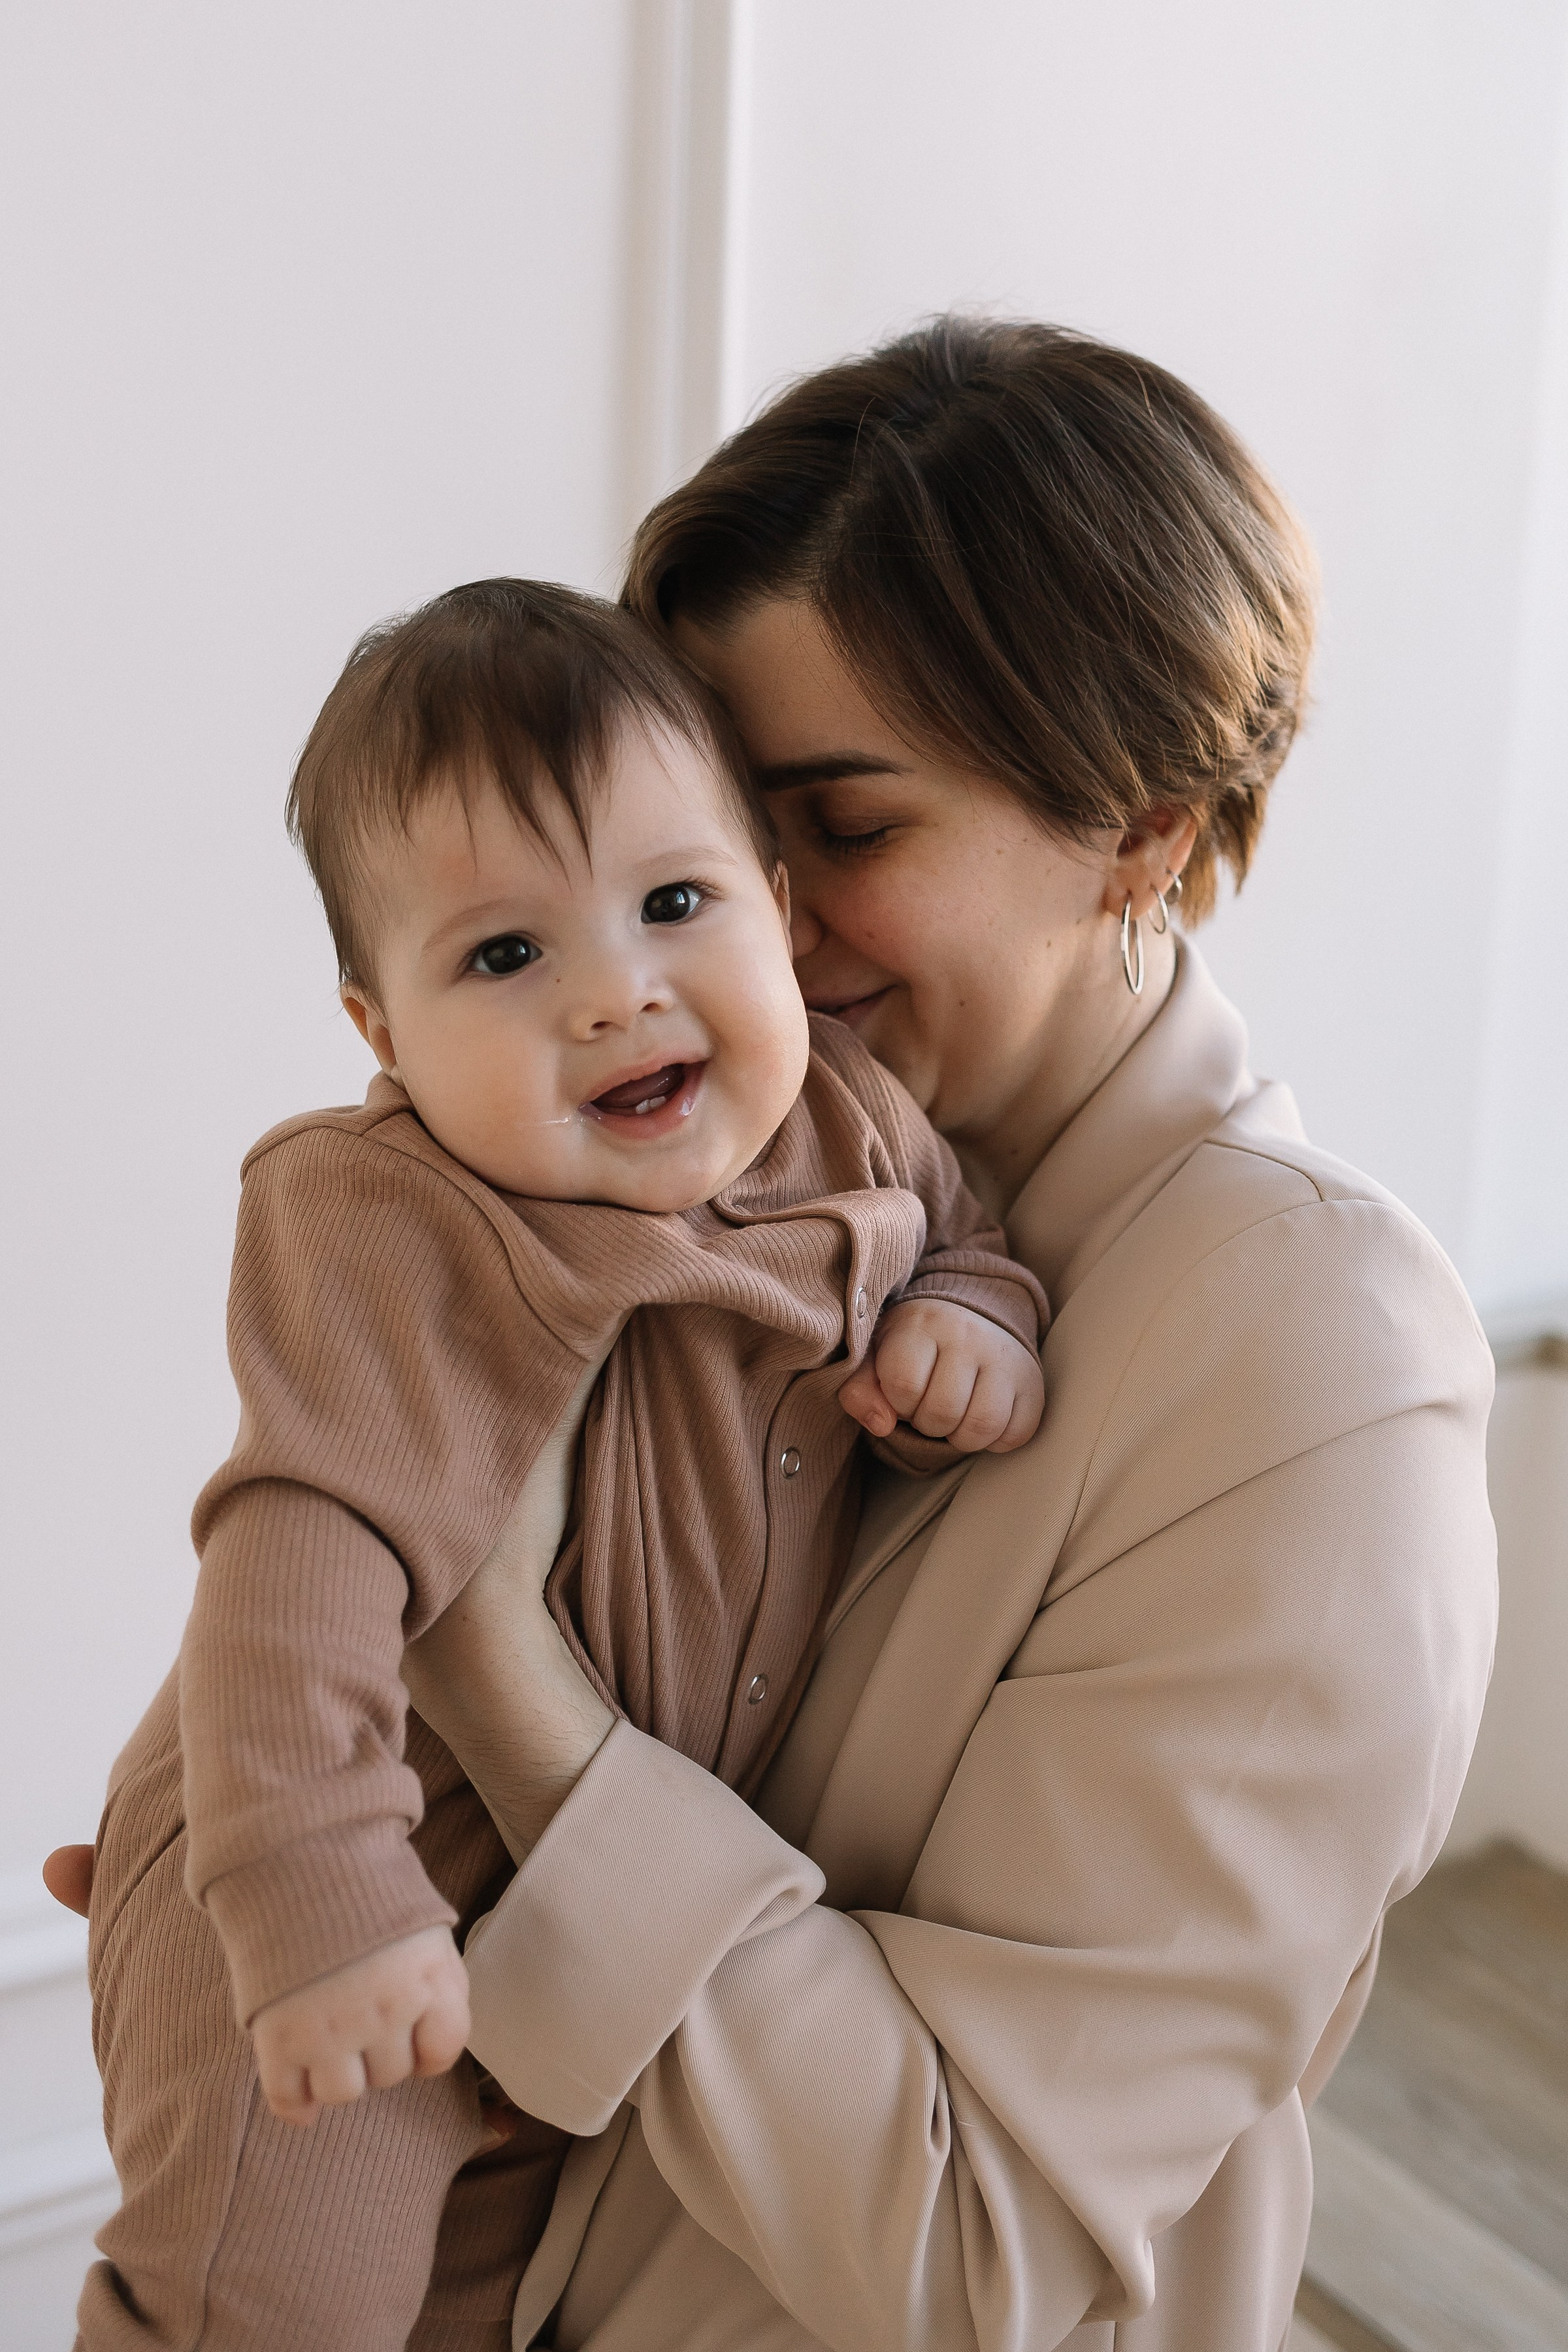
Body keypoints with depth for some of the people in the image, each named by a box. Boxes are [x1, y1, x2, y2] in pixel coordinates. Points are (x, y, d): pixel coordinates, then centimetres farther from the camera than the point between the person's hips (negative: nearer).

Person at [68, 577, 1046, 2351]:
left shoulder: (849, 1126, -11)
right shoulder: (409, 1246, -32)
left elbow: (952, 1227, 9)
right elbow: (310, 1555, -37)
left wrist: (974, 1322, -13)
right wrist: (320, 1906, -41)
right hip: (376, 1894, -6)